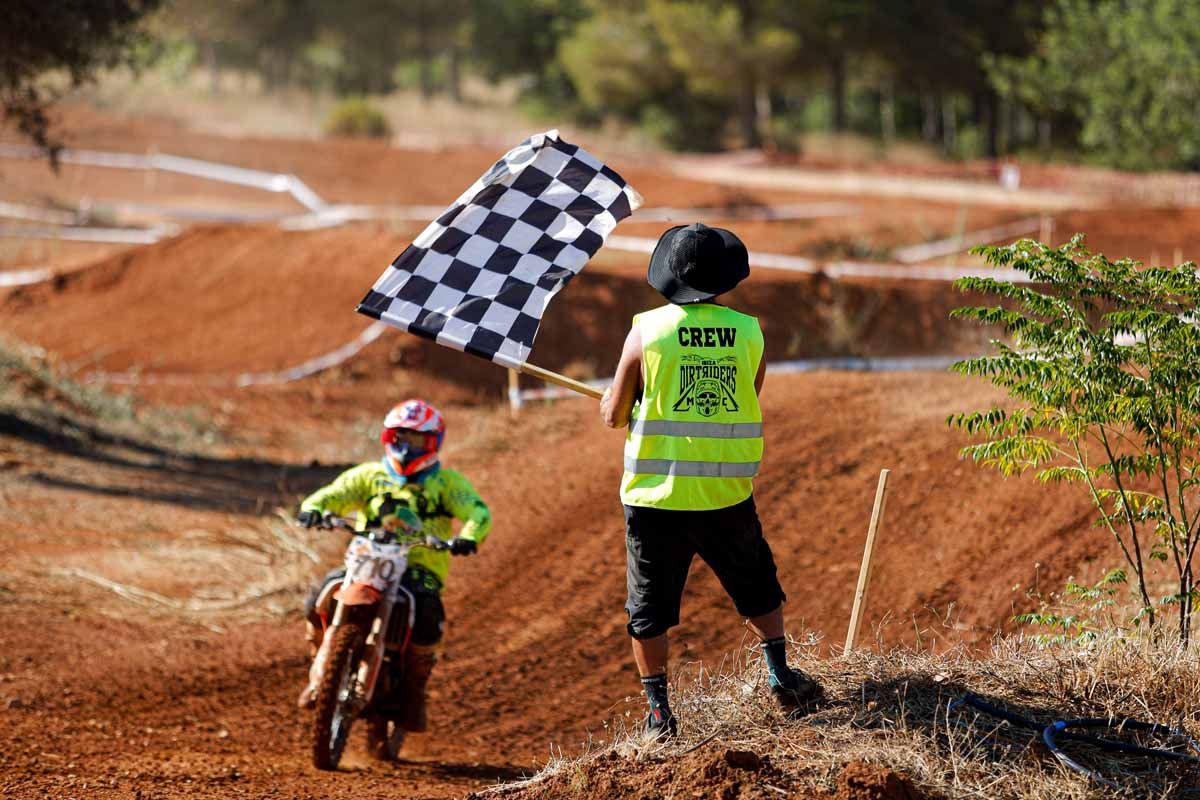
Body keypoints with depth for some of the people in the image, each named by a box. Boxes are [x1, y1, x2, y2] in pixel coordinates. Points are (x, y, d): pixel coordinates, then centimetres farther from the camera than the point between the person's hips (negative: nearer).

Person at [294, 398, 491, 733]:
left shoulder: (447, 482, 10)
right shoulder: (370, 475, 15)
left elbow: (478, 511, -5)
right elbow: (335, 493, 2)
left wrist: (469, 537, -29)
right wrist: (313, 508, -23)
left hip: (420, 569, -2)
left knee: (427, 618, -34)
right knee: (319, 599, -23)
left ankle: (413, 692, -12)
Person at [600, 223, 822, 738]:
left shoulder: (647, 331, -7)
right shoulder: (749, 334, -2)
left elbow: (614, 415, -1)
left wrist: (609, 402, 21)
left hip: (656, 497, -1)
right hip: (727, 496, 1)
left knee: (649, 608, 10)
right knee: (757, 588, 24)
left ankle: (658, 711, 9)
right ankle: (779, 672, 20)